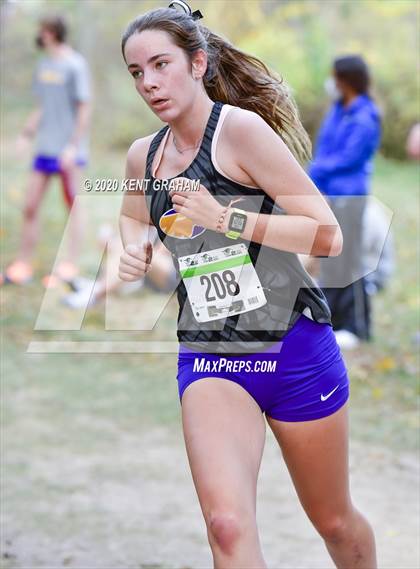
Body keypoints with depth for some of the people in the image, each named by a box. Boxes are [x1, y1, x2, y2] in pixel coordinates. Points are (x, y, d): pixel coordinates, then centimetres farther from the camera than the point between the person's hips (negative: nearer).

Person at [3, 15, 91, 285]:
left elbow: (85, 109, -11)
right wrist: (27, 134, 13)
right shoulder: (44, 65, 12)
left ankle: (71, 266, 10)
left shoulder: (75, 65, -10)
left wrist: (73, 146, -15)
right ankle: (23, 266, 9)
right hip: (45, 149, 7)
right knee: (30, 207, 4)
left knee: (73, 206, 4)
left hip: (68, 151, -7)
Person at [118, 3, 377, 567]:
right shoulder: (142, 155, 6)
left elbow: (328, 235, -17)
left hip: (294, 347, -3)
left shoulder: (241, 128, -13)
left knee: (335, 522, 15)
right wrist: (134, 248, 6)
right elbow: (133, 215, 30)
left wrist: (224, 217, -23)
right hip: (208, 359, 3)